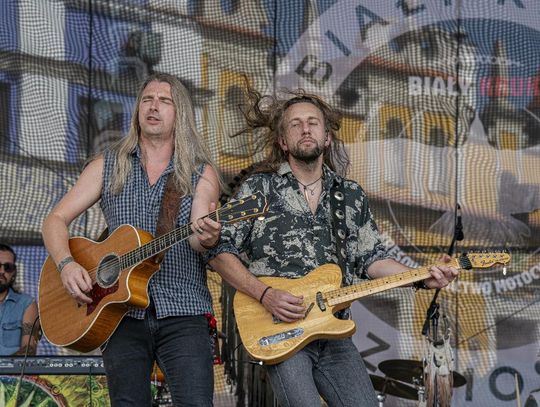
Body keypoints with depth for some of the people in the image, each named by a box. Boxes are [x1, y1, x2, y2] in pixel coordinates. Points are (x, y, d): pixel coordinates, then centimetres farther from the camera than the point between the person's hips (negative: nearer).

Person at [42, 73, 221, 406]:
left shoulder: (201, 173, 8)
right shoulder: (109, 166, 13)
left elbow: (197, 239, -7)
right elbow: (56, 220, 10)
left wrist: (206, 238, -31)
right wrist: (67, 264, -9)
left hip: (181, 310, -2)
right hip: (120, 310, 2)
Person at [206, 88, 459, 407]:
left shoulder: (352, 196, 14)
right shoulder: (259, 189, 2)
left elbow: (371, 258, 15)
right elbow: (219, 252, -1)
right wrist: (264, 294, -13)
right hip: (279, 333, -4)